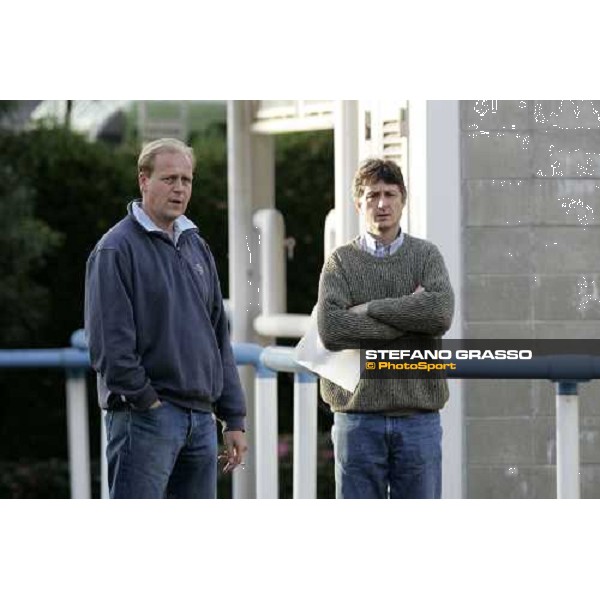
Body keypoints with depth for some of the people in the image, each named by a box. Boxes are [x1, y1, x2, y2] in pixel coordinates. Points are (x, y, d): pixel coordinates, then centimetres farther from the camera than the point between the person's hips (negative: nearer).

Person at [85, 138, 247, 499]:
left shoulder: (197, 247, 17)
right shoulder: (117, 249, -7)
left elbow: (220, 337, 19)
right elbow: (108, 342, -14)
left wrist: (234, 418, 14)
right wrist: (146, 400, -14)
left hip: (201, 417, 8)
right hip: (146, 418, -8)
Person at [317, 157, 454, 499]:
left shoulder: (426, 256, 7)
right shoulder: (341, 262, 4)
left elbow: (442, 312, -12)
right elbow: (330, 328, -13)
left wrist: (370, 309, -11)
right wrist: (410, 319, -11)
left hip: (419, 417, 1)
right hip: (358, 416, -1)